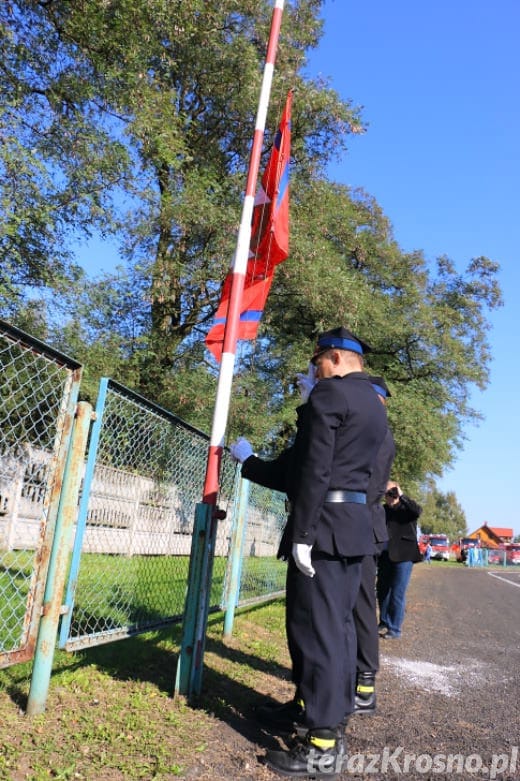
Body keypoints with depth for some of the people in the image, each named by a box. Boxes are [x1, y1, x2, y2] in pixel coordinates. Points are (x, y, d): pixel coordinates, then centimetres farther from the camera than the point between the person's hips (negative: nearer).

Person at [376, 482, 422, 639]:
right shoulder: (382, 509, 10)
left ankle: (395, 629, 5)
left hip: (403, 556, -5)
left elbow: (418, 510, -23)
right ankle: (384, 623, 28)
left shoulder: (406, 507, -2)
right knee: (382, 591, 13)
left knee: (397, 594, -4)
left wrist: (401, 496, -20)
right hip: (385, 556, 5)